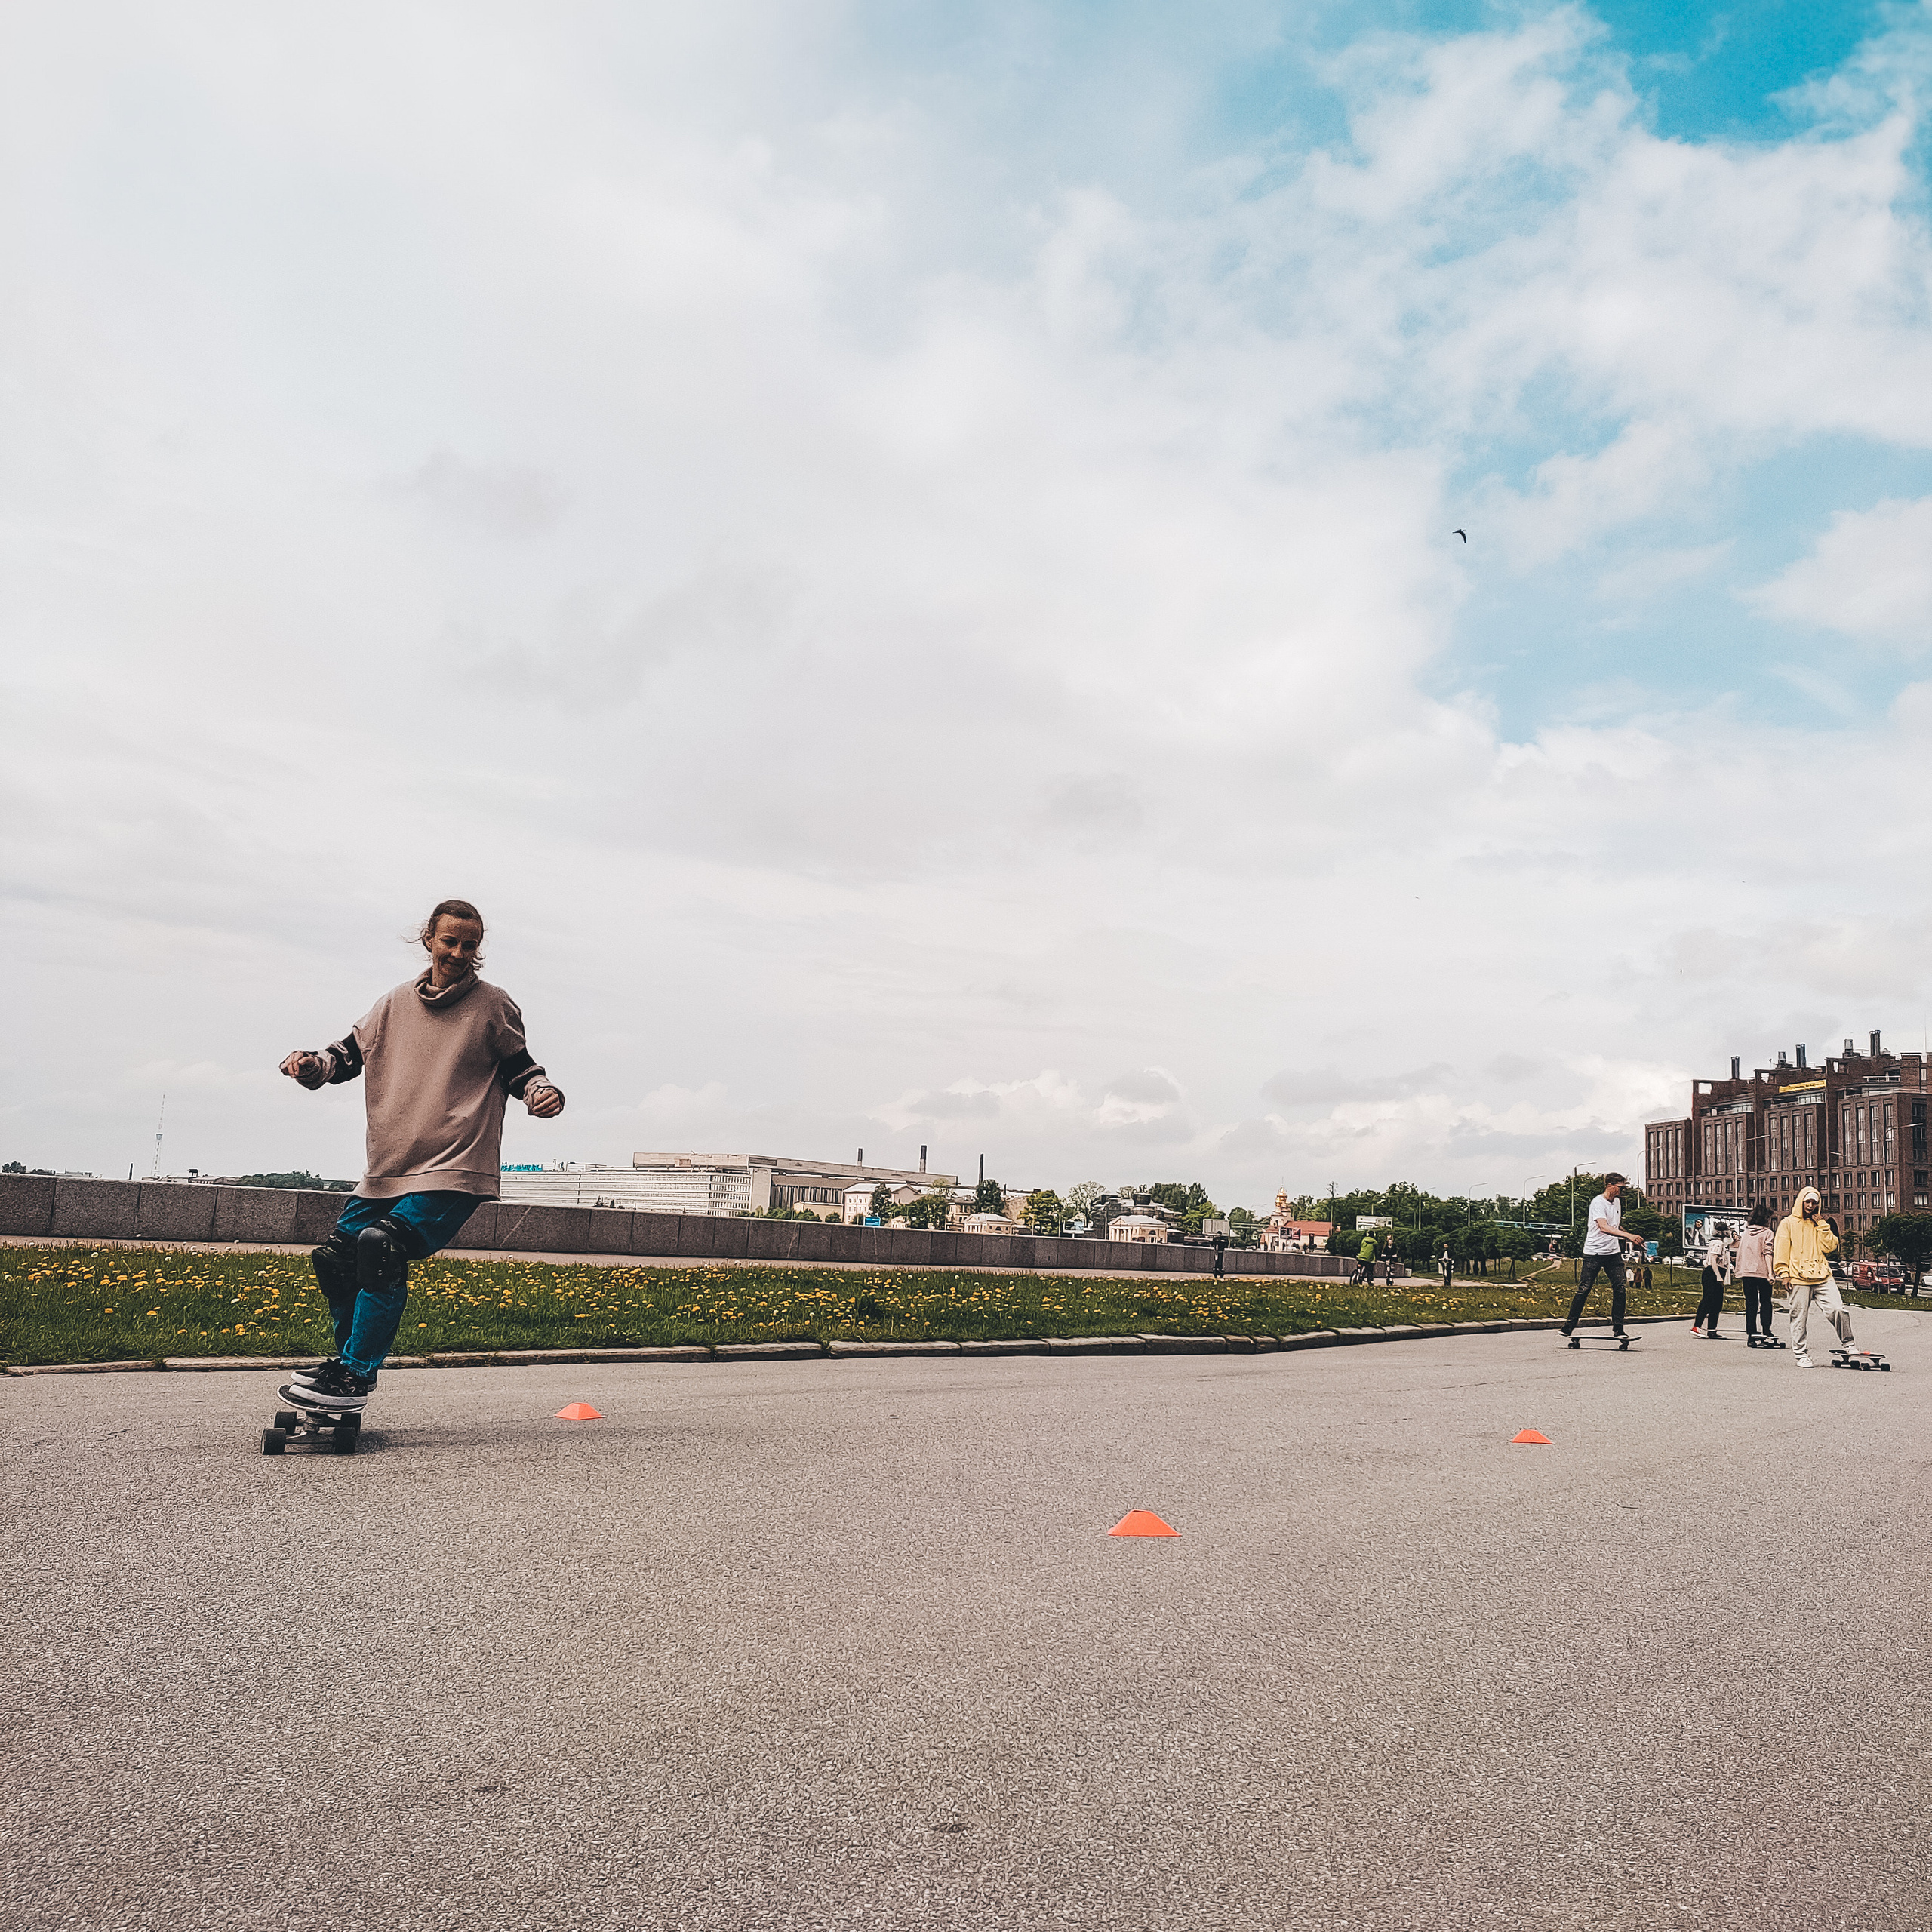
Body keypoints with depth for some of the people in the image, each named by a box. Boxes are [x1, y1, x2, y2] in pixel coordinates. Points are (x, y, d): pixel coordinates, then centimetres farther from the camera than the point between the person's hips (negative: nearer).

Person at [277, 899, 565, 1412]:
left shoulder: (493, 1005, 1)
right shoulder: (397, 1003, 11)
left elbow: (519, 1069, 9)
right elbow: (347, 1057, 18)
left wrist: (543, 1092, -13)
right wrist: (310, 1064, -4)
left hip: (456, 1169, -6)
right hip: (387, 1169, 6)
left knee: (382, 1245, -24)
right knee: (335, 1256, 7)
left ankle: (355, 1377, -15)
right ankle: (350, 1361, 28)